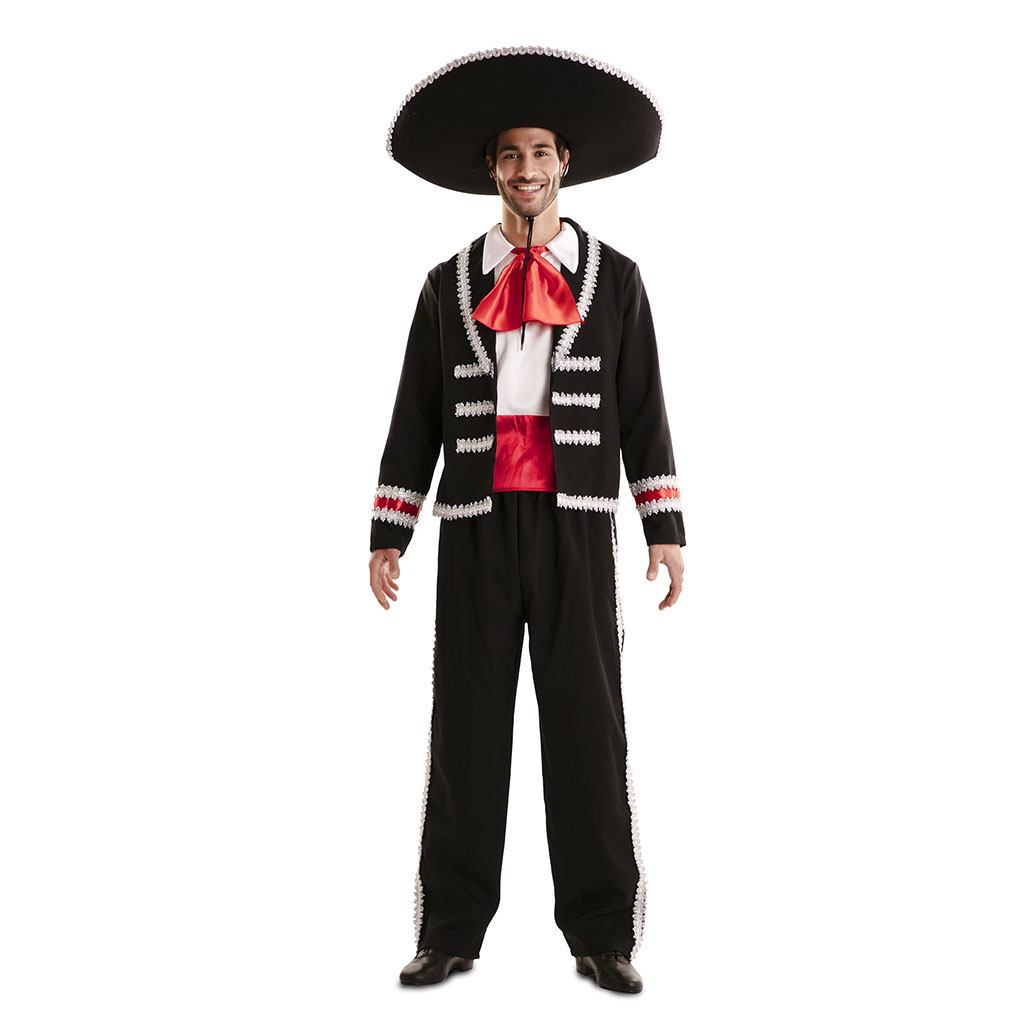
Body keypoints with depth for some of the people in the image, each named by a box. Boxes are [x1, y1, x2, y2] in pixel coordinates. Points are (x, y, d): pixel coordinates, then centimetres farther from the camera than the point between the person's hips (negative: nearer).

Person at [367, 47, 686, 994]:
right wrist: (388, 533, 4)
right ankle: (454, 929, 10)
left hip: (575, 521, -1)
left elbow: (643, 410, 6)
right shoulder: (449, 285, 11)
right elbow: (416, 417, 10)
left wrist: (666, 529, -2)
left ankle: (601, 933, 7)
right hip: (477, 522, 1)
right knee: (468, 717, 1)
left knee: (587, 715, -3)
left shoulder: (613, 278, 9)